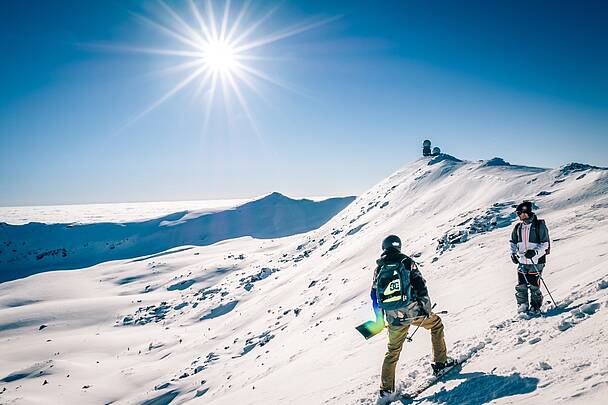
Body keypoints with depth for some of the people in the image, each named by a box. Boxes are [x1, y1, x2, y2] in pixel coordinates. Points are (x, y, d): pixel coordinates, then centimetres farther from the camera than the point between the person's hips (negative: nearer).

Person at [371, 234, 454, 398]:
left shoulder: (379, 268, 9)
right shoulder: (406, 261, -1)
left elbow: (374, 296, 12)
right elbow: (420, 286, -9)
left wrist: (380, 320, 21)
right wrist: (427, 309, -4)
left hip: (394, 318, 3)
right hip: (413, 310, -3)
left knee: (393, 351, 17)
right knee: (436, 323, 25)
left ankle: (386, 388, 17)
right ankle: (440, 362, 25)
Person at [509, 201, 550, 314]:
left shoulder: (539, 225, -8)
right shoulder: (518, 227, 7)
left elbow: (545, 244, -9)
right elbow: (513, 242, 19)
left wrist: (534, 252, -22)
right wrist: (513, 253, 2)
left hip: (536, 262, -4)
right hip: (522, 261, 4)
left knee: (534, 286, 0)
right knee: (521, 286, 3)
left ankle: (535, 307, 17)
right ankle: (522, 305, 19)